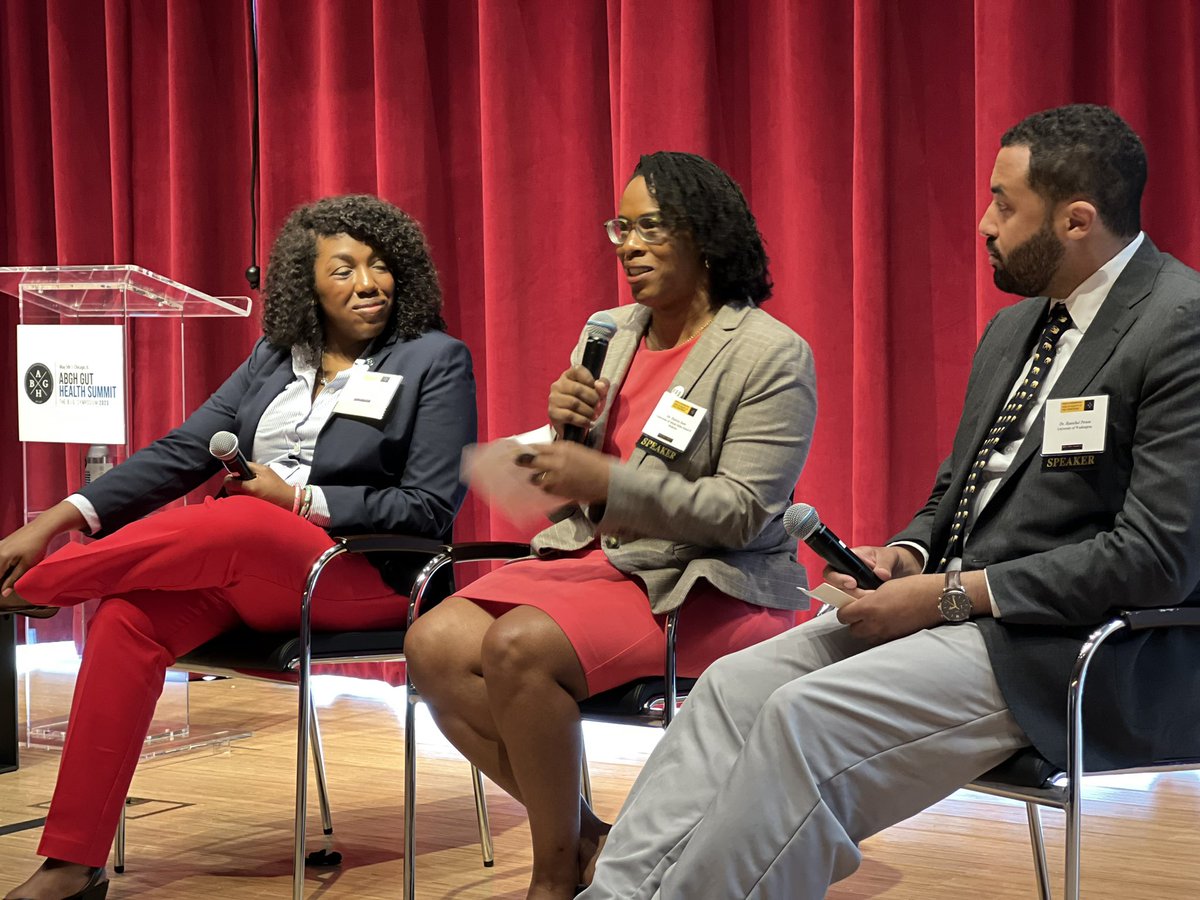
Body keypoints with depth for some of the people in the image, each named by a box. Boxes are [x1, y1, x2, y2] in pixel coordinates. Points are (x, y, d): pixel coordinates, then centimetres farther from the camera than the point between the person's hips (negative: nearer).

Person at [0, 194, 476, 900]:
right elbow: (181, 452, 8)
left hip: (366, 578, -5)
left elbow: (431, 509, -6)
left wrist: (297, 498, -10)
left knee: (237, 523, -35)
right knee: (130, 615, -25)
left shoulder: (438, 361, 2)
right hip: (249, 572, 5)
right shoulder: (276, 358, 16)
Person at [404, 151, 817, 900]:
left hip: (709, 587, -7)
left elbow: (743, 513, -16)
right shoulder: (610, 334, 11)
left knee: (519, 646, -30)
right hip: (595, 557, 7)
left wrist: (607, 480, -25)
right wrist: (567, 428, -5)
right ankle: (583, 836, -4)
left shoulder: (770, 354, -9)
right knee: (436, 645, -15)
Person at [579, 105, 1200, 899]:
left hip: (1073, 651, -9)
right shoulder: (1014, 327, 16)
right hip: (958, 605, 9)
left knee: (807, 715, -25)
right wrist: (907, 558, 0)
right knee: (737, 684, -8)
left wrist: (949, 594, -17)